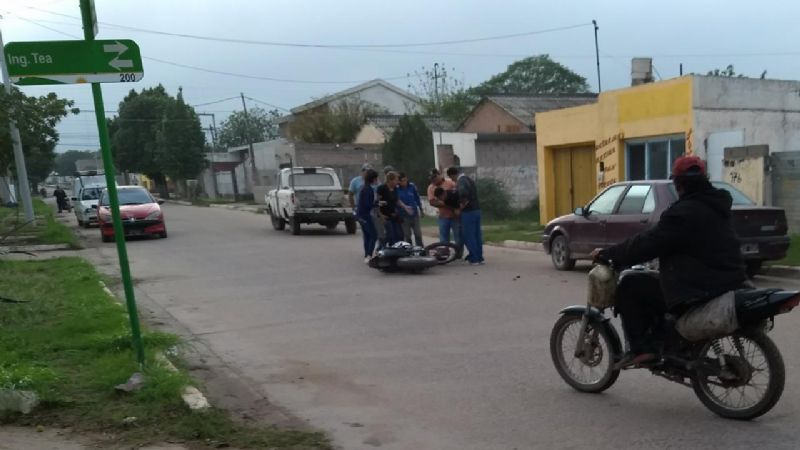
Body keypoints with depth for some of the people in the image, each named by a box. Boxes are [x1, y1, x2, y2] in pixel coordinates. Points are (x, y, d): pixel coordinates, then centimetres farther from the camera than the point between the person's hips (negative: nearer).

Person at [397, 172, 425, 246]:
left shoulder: (412, 186, -5)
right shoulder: (397, 189, -13)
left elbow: (417, 198, 6)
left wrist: (421, 210, 13)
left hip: (414, 214, 2)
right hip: (404, 216, -2)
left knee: (418, 234, 9)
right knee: (407, 236, 8)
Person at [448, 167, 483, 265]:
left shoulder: (461, 181, -15)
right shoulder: (469, 179, 17)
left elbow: (463, 192, -34)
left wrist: (462, 203, -19)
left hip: (468, 212, -9)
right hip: (476, 210, 9)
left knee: (468, 236, -1)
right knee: (477, 235, 13)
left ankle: (474, 259, 2)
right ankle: (479, 257, 18)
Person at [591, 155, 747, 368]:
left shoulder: (684, 212, -17)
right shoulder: (716, 205, 13)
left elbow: (648, 243, -18)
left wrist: (607, 254, -7)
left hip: (699, 293, -9)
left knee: (628, 290, -3)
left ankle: (642, 347, -4)